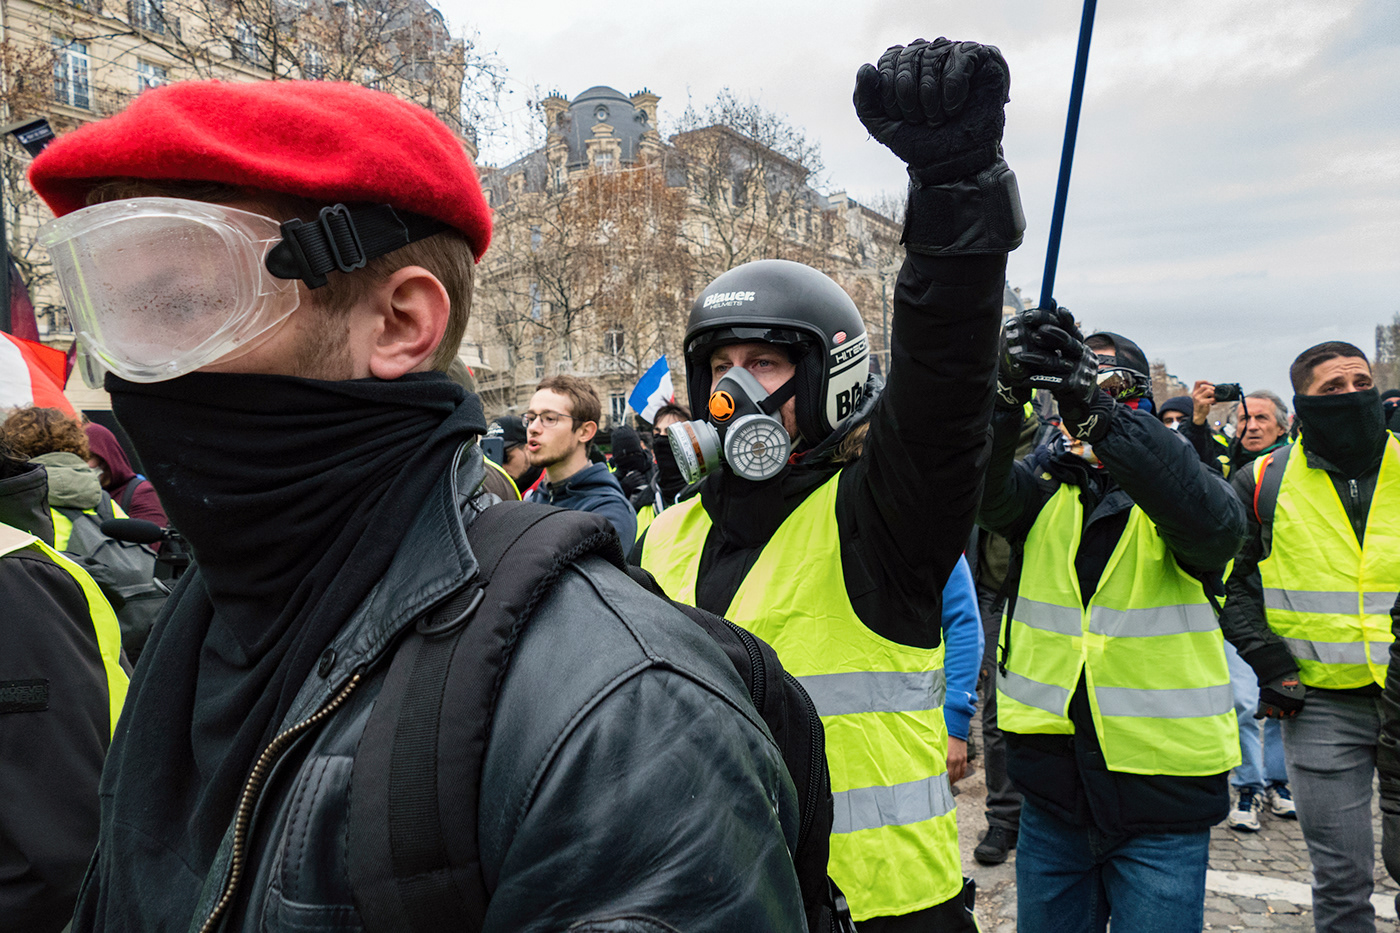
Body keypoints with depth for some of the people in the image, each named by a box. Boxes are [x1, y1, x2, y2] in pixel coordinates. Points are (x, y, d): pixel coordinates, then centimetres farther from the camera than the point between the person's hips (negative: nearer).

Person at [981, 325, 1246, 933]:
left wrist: (1095, 409, -38)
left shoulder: (1170, 490, -3)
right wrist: (1009, 385, -35)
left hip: (1160, 789, -2)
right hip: (1053, 785, 3)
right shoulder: (1045, 493, 4)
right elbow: (979, 483, -16)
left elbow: (1213, 521, -27)